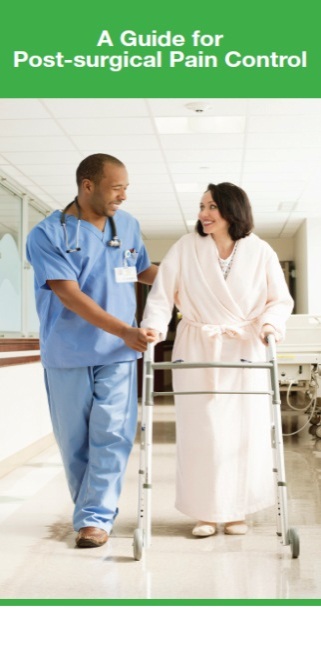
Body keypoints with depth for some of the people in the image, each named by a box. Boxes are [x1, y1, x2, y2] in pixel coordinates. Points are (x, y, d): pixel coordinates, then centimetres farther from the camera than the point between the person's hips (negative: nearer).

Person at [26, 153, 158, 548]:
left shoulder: (128, 226, 5)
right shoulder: (48, 234, -10)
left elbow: (143, 270, 22)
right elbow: (70, 295, -18)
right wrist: (125, 331, -26)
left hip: (117, 353, 2)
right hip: (67, 354, -2)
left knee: (111, 434, -4)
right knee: (73, 439, 9)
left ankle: (95, 517, 4)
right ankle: (91, 507, 26)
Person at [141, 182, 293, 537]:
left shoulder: (260, 251, 0)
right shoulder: (186, 247, -1)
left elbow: (281, 299, 4)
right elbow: (161, 293, -4)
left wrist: (269, 323, -15)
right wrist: (154, 326, -20)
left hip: (244, 350, 1)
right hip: (196, 351, 0)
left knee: (245, 430, 2)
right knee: (200, 429, 0)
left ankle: (237, 511, 17)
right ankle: (205, 511, 13)